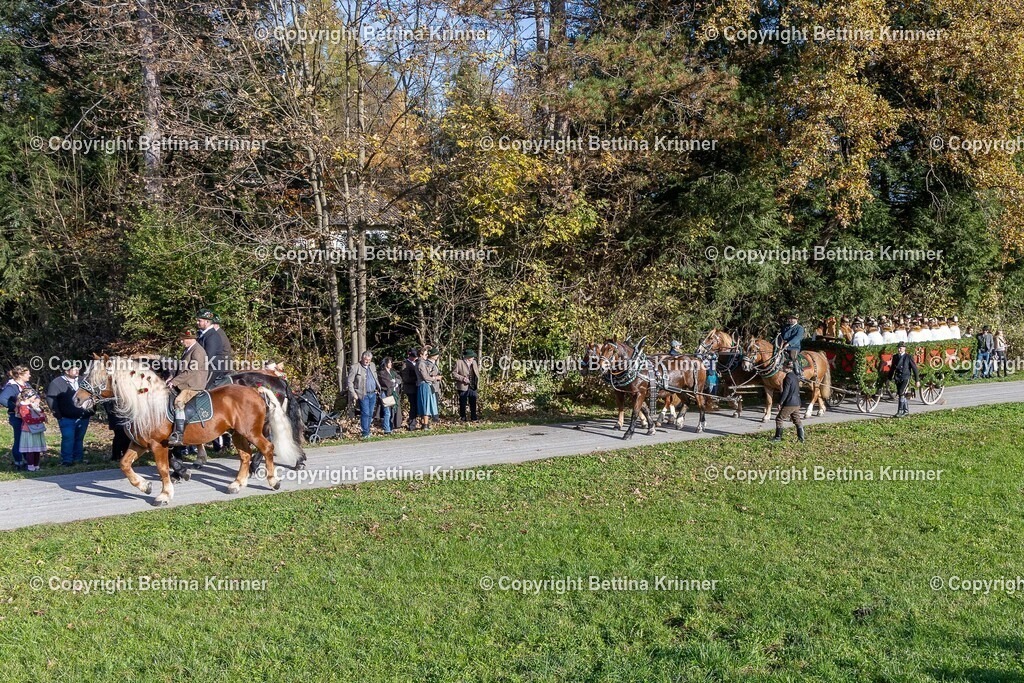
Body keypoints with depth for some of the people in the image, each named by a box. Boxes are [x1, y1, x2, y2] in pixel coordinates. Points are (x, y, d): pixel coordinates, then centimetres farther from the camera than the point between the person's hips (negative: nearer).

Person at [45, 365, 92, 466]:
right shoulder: (57, 383, -5)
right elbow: (50, 398, -9)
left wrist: (91, 410, 12)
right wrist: (57, 413, -12)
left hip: (83, 417, 5)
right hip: (67, 419, -5)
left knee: (79, 439, 11)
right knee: (68, 439, -7)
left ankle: (79, 458, 19)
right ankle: (66, 460, -1)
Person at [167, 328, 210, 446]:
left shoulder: (198, 351, -13)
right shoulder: (188, 350, 18)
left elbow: (190, 372, -19)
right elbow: (181, 369, 23)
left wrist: (174, 381, -17)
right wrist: (173, 379, 5)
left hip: (193, 386, -11)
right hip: (184, 385, 11)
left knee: (178, 401, -29)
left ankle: (179, 435, -35)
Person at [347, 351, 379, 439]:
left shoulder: (372, 366, 13)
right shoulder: (355, 368, -7)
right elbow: (350, 382, -7)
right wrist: (353, 394, -13)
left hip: (373, 394, 6)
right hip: (363, 395, -6)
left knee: (370, 414, 8)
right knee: (365, 414, -10)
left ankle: (365, 429, 18)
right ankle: (365, 433, -7)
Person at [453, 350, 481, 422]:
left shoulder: (474, 362, 12)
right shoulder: (459, 363, -6)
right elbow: (454, 373, -8)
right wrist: (462, 378, -18)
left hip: (473, 387, 5)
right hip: (463, 387, -5)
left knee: (473, 404, 7)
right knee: (463, 404, 4)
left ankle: (474, 418, 15)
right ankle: (463, 419, 14)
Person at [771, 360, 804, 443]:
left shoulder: (788, 377, -16)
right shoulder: (796, 376, 11)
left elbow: (785, 392, -19)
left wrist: (780, 402, -14)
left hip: (789, 404, -9)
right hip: (797, 403, 9)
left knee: (779, 419, 3)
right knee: (797, 420, 13)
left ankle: (778, 437, 7)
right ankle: (801, 438, 11)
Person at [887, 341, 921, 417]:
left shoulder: (909, 357, -6)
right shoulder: (895, 357, 9)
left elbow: (914, 368, -4)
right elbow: (892, 368, 17)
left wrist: (917, 380, -5)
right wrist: (889, 379, 17)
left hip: (905, 378, -5)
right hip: (897, 378, 6)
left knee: (901, 394, -16)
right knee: (901, 395, 11)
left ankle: (899, 411, -15)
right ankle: (906, 409, 24)